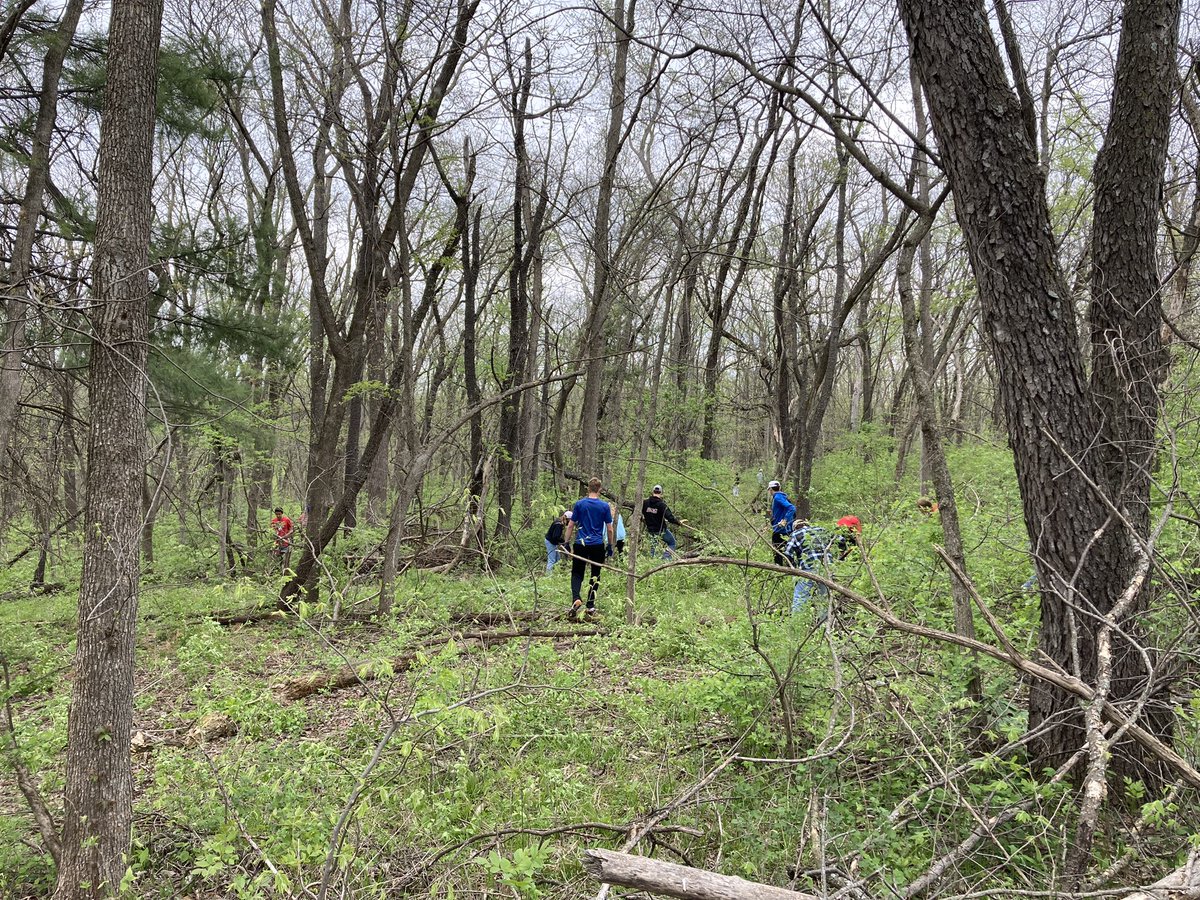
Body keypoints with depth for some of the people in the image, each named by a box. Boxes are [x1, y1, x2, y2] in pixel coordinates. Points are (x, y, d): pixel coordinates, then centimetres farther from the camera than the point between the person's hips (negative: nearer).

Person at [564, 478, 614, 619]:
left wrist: (567, 542, 8)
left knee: (577, 573, 7)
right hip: (598, 545, 0)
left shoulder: (579, 504, -1)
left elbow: (571, 525, 0)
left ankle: (576, 599, -18)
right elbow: (610, 529, 1)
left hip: (580, 544, 0)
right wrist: (610, 545, 12)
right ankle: (590, 606, 11)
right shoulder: (604, 506, -1)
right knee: (595, 575, 11)